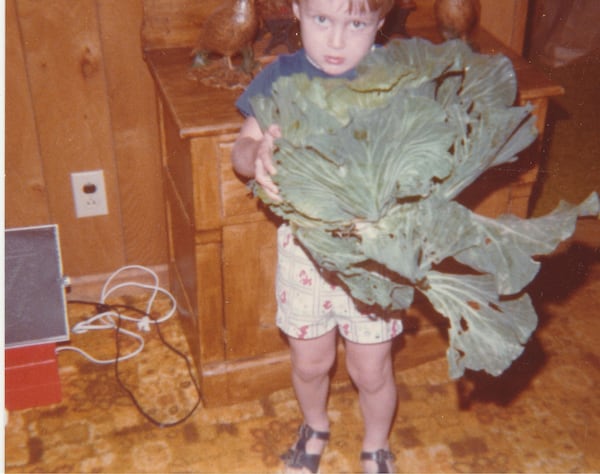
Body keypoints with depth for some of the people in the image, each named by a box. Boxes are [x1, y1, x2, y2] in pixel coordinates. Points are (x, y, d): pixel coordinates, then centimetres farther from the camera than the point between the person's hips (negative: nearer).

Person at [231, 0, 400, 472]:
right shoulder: (282, 77, -9)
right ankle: (315, 427, 55)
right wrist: (257, 154, -26)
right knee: (310, 362, 22)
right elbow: (241, 152, -2)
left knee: (371, 371, 15)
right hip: (304, 246, 2)